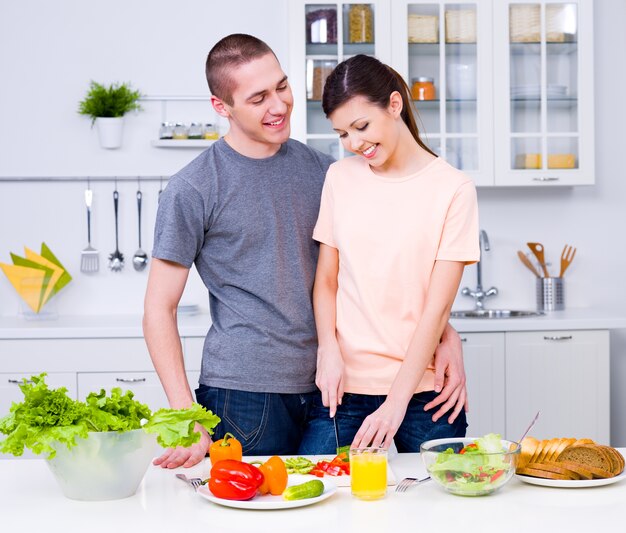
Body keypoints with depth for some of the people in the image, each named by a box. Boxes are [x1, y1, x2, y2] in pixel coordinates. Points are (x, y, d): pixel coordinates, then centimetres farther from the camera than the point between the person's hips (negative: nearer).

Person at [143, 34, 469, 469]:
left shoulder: (319, 169, 7)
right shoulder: (193, 190, -6)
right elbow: (159, 308, -5)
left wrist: (445, 333, -4)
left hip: (322, 390, 4)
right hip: (244, 397, -4)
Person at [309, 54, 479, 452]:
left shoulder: (453, 189, -4)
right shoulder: (340, 177, 8)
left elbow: (436, 308, -9)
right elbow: (326, 281, 10)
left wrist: (396, 403, -15)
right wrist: (330, 351, -8)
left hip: (422, 388, -2)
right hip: (346, 387, 3)